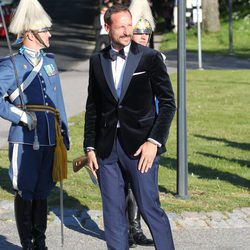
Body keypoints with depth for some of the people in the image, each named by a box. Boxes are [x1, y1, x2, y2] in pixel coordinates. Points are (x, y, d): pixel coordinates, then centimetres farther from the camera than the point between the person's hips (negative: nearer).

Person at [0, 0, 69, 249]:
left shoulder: (49, 61, 14)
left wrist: (64, 134, 17)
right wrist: (21, 116, -16)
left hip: (49, 139, 6)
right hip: (24, 141, -6)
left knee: (42, 193, 13)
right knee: (25, 194, 1)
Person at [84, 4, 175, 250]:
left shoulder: (150, 58, -3)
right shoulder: (97, 61, 9)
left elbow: (168, 102, -3)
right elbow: (92, 107, 14)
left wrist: (154, 141, -11)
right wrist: (90, 146, 8)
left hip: (140, 146, -4)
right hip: (107, 148, 4)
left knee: (149, 208, -5)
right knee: (113, 212, 7)